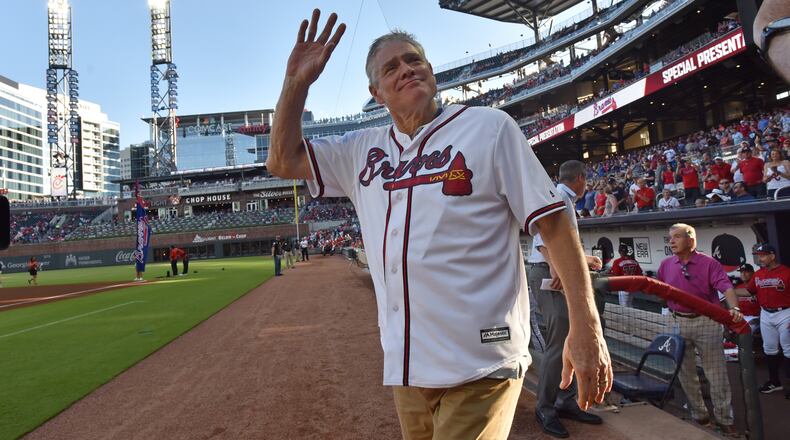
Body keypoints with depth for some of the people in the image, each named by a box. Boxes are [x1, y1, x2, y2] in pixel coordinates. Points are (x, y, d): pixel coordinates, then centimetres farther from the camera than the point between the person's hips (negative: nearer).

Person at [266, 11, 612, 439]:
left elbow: (553, 222, -7)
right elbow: (282, 161, 13)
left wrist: (586, 327, -13)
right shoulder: (363, 150, 10)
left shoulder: (489, 127, -3)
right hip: (403, 364, 6)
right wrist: (296, 82, 3)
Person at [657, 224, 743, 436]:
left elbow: (726, 287, -21)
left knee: (716, 373, 3)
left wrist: (734, 308, -37)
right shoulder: (666, 264, 3)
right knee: (685, 372, 12)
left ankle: (724, 419, 18)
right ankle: (698, 414, 29)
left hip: (706, 322, -4)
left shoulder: (708, 263, -8)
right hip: (679, 323, 4)